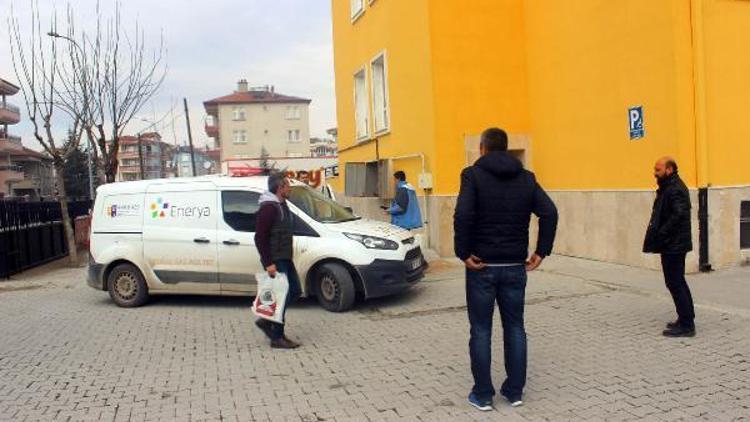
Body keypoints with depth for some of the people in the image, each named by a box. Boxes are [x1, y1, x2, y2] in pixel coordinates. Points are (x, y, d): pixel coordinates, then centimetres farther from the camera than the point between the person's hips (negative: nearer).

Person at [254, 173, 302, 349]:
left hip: (285, 259, 10)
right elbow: (260, 238, -21)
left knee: (295, 291, 14)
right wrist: (269, 263, -22)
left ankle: (267, 321, 22)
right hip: (275, 261, -10)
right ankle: (277, 338, 7)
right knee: (282, 296, -4)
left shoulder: (282, 206, 13)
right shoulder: (268, 208, -18)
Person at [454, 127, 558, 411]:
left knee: (481, 330, 6)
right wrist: (541, 252, 1)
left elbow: (463, 214, -22)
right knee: (515, 328, 14)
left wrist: (464, 253, -14)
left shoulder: (473, 174, -6)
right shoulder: (526, 177, 6)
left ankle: (483, 395, 14)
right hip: (515, 267, 4)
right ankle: (515, 391, 23)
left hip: (482, 265, -3)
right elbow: (549, 213, -3)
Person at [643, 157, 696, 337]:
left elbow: (678, 216, -27)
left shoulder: (675, 189, -17)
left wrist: (660, 235, -23)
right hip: (674, 244, 11)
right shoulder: (669, 188, 15)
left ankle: (686, 325, 1)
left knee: (675, 284, -5)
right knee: (678, 282, 18)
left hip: (673, 245, -11)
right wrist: (657, 235, 8)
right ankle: (687, 319, 28)